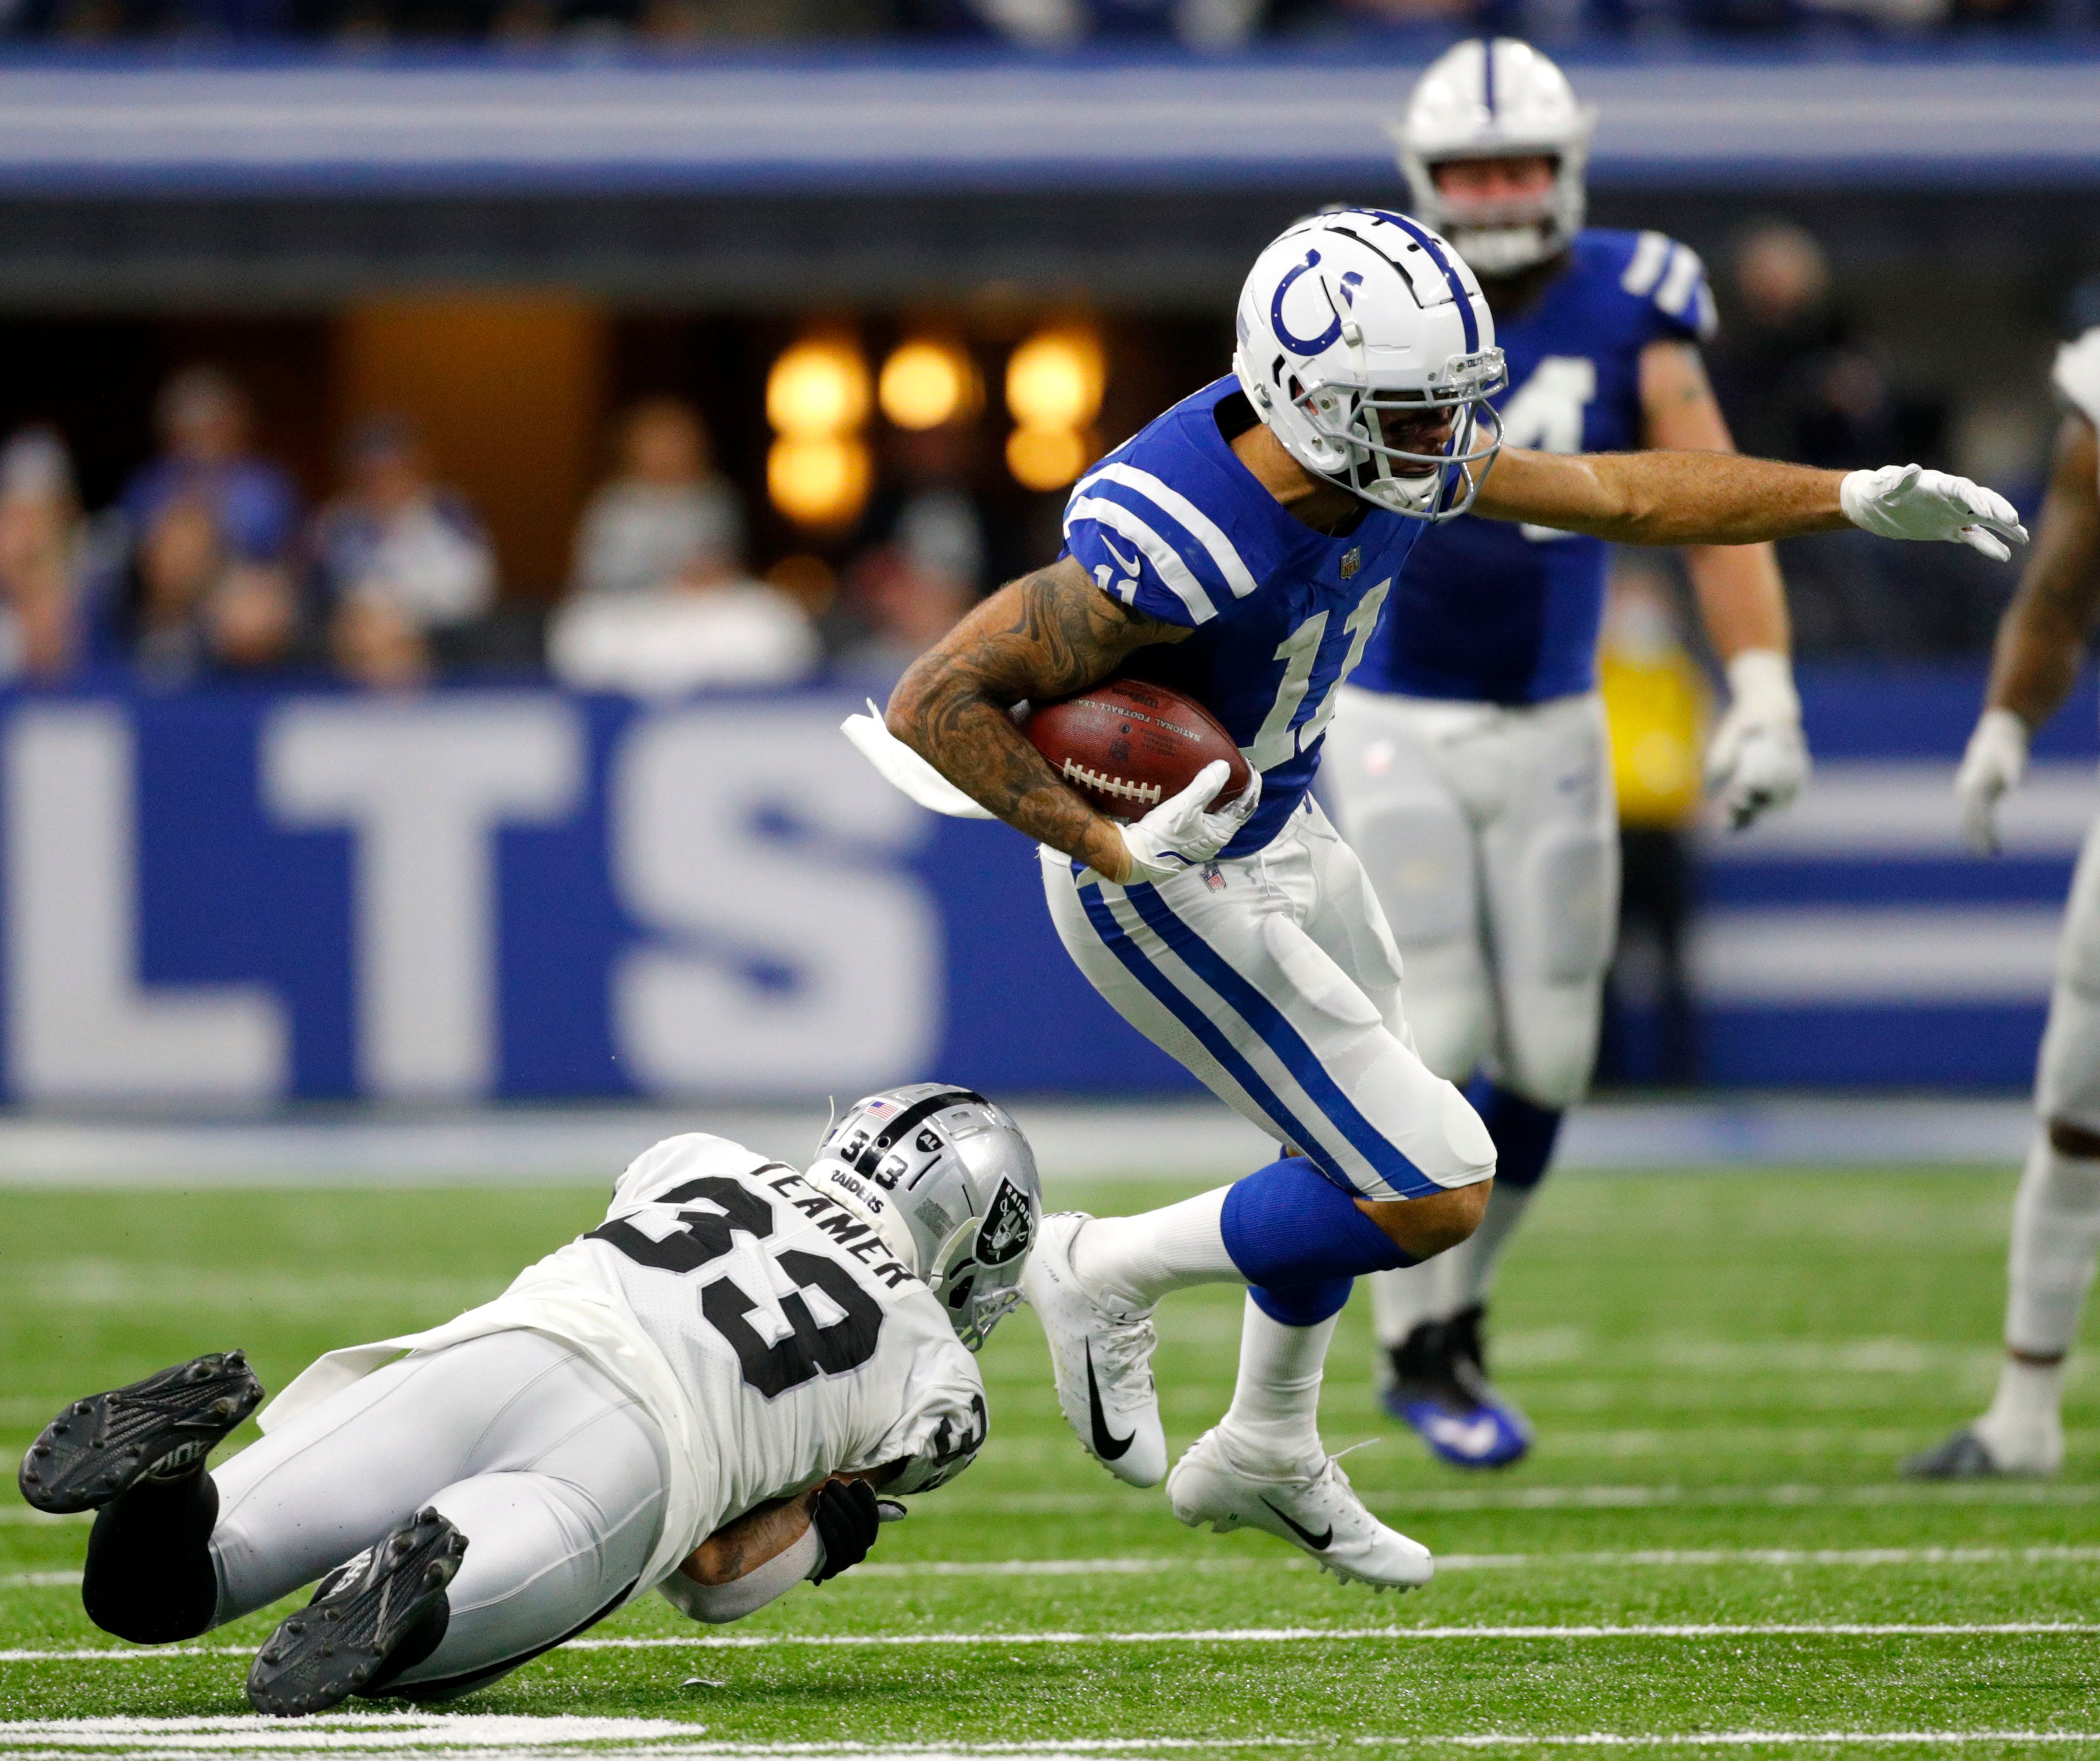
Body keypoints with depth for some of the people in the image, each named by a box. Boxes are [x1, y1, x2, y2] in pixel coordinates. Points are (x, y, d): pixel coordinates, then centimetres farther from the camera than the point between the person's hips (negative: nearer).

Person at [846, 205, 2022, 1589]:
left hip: (1282, 835, 9)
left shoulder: (1398, 458, -13)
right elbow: (936, 703, -32)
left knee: (1367, 1157, 26)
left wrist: (1855, 499, 2)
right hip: (1179, 893, -9)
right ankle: (1107, 1275, 9)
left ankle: (1269, 1454, 49)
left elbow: (1621, 497, 3)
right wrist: (1114, 846, -37)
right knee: (1434, 1193, -9)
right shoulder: (1171, 548, -37)